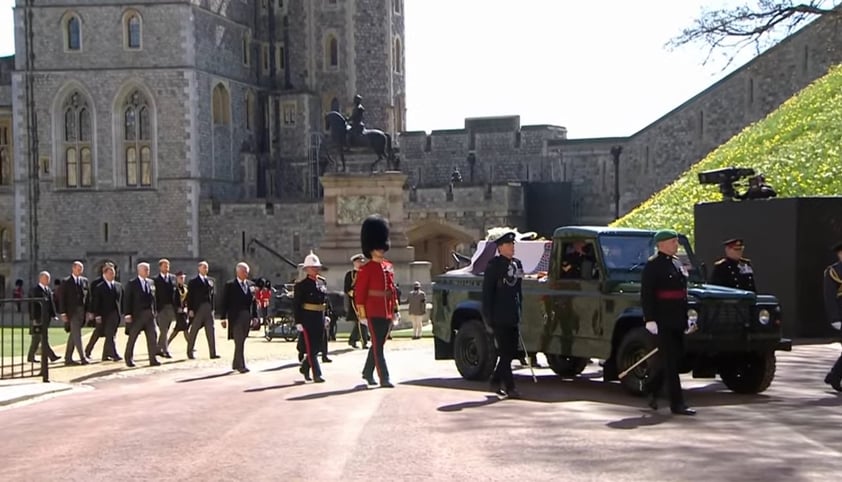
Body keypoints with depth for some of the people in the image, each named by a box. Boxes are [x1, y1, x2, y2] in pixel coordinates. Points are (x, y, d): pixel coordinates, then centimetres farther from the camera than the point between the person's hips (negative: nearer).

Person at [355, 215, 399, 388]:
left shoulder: (389, 267, 13)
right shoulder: (366, 269, -8)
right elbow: (359, 293, -9)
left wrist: (395, 310, 15)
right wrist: (362, 314, -11)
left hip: (386, 313, 7)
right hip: (373, 313, -7)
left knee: (378, 344, 15)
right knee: (378, 345, -6)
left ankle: (368, 372, 30)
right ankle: (384, 378, -8)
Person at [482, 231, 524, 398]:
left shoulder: (517, 264, 14)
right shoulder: (494, 265, -7)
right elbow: (487, 293, -9)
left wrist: (519, 312, 15)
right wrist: (488, 318, -12)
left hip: (513, 317, 7)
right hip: (499, 318, -7)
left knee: (511, 351, 9)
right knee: (505, 352, -6)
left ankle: (496, 381, 22)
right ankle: (509, 387, -2)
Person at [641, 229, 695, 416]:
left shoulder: (677, 264, 16)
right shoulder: (653, 265, -9)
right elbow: (646, 294, -13)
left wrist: (688, 317, 20)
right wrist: (650, 319, -20)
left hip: (677, 320, 8)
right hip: (663, 321, -8)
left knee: (675, 358, 12)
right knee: (670, 362, -6)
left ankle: (651, 390, 29)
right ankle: (677, 403, -3)